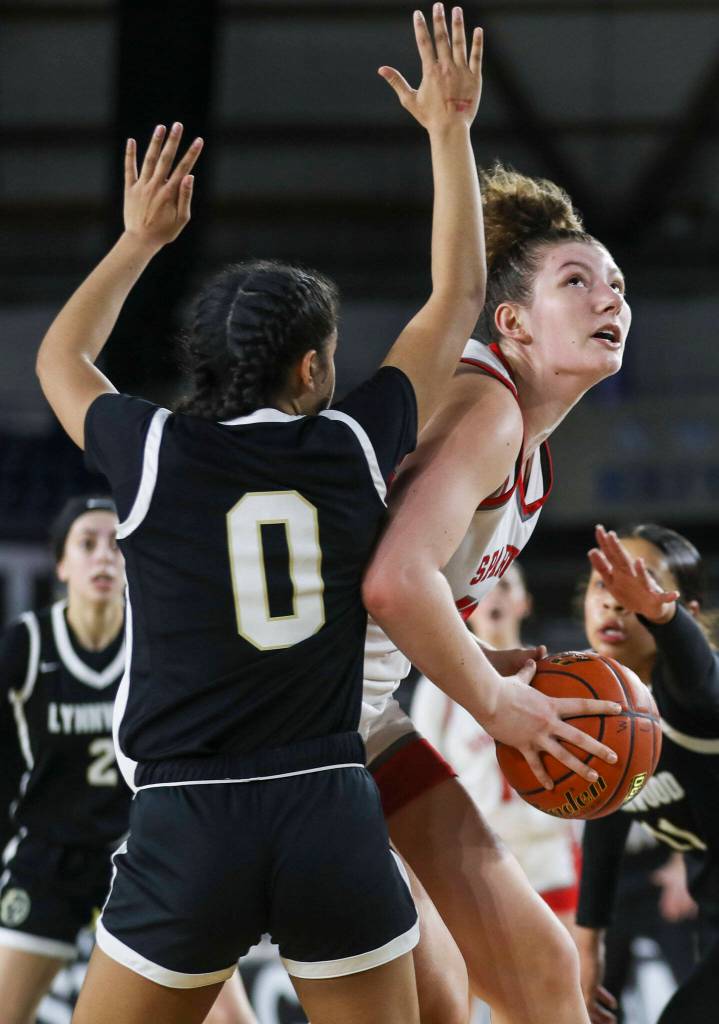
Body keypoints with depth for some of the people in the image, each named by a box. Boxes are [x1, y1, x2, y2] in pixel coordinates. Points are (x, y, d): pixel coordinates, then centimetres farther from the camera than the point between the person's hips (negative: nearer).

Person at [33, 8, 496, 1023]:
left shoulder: (157, 453, 0)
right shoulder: (353, 448, 2)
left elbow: (60, 359, 23)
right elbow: (458, 298, 17)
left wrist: (142, 237, 33)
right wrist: (449, 130, 24)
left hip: (189, 827, -1)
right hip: (335, 818, 1)